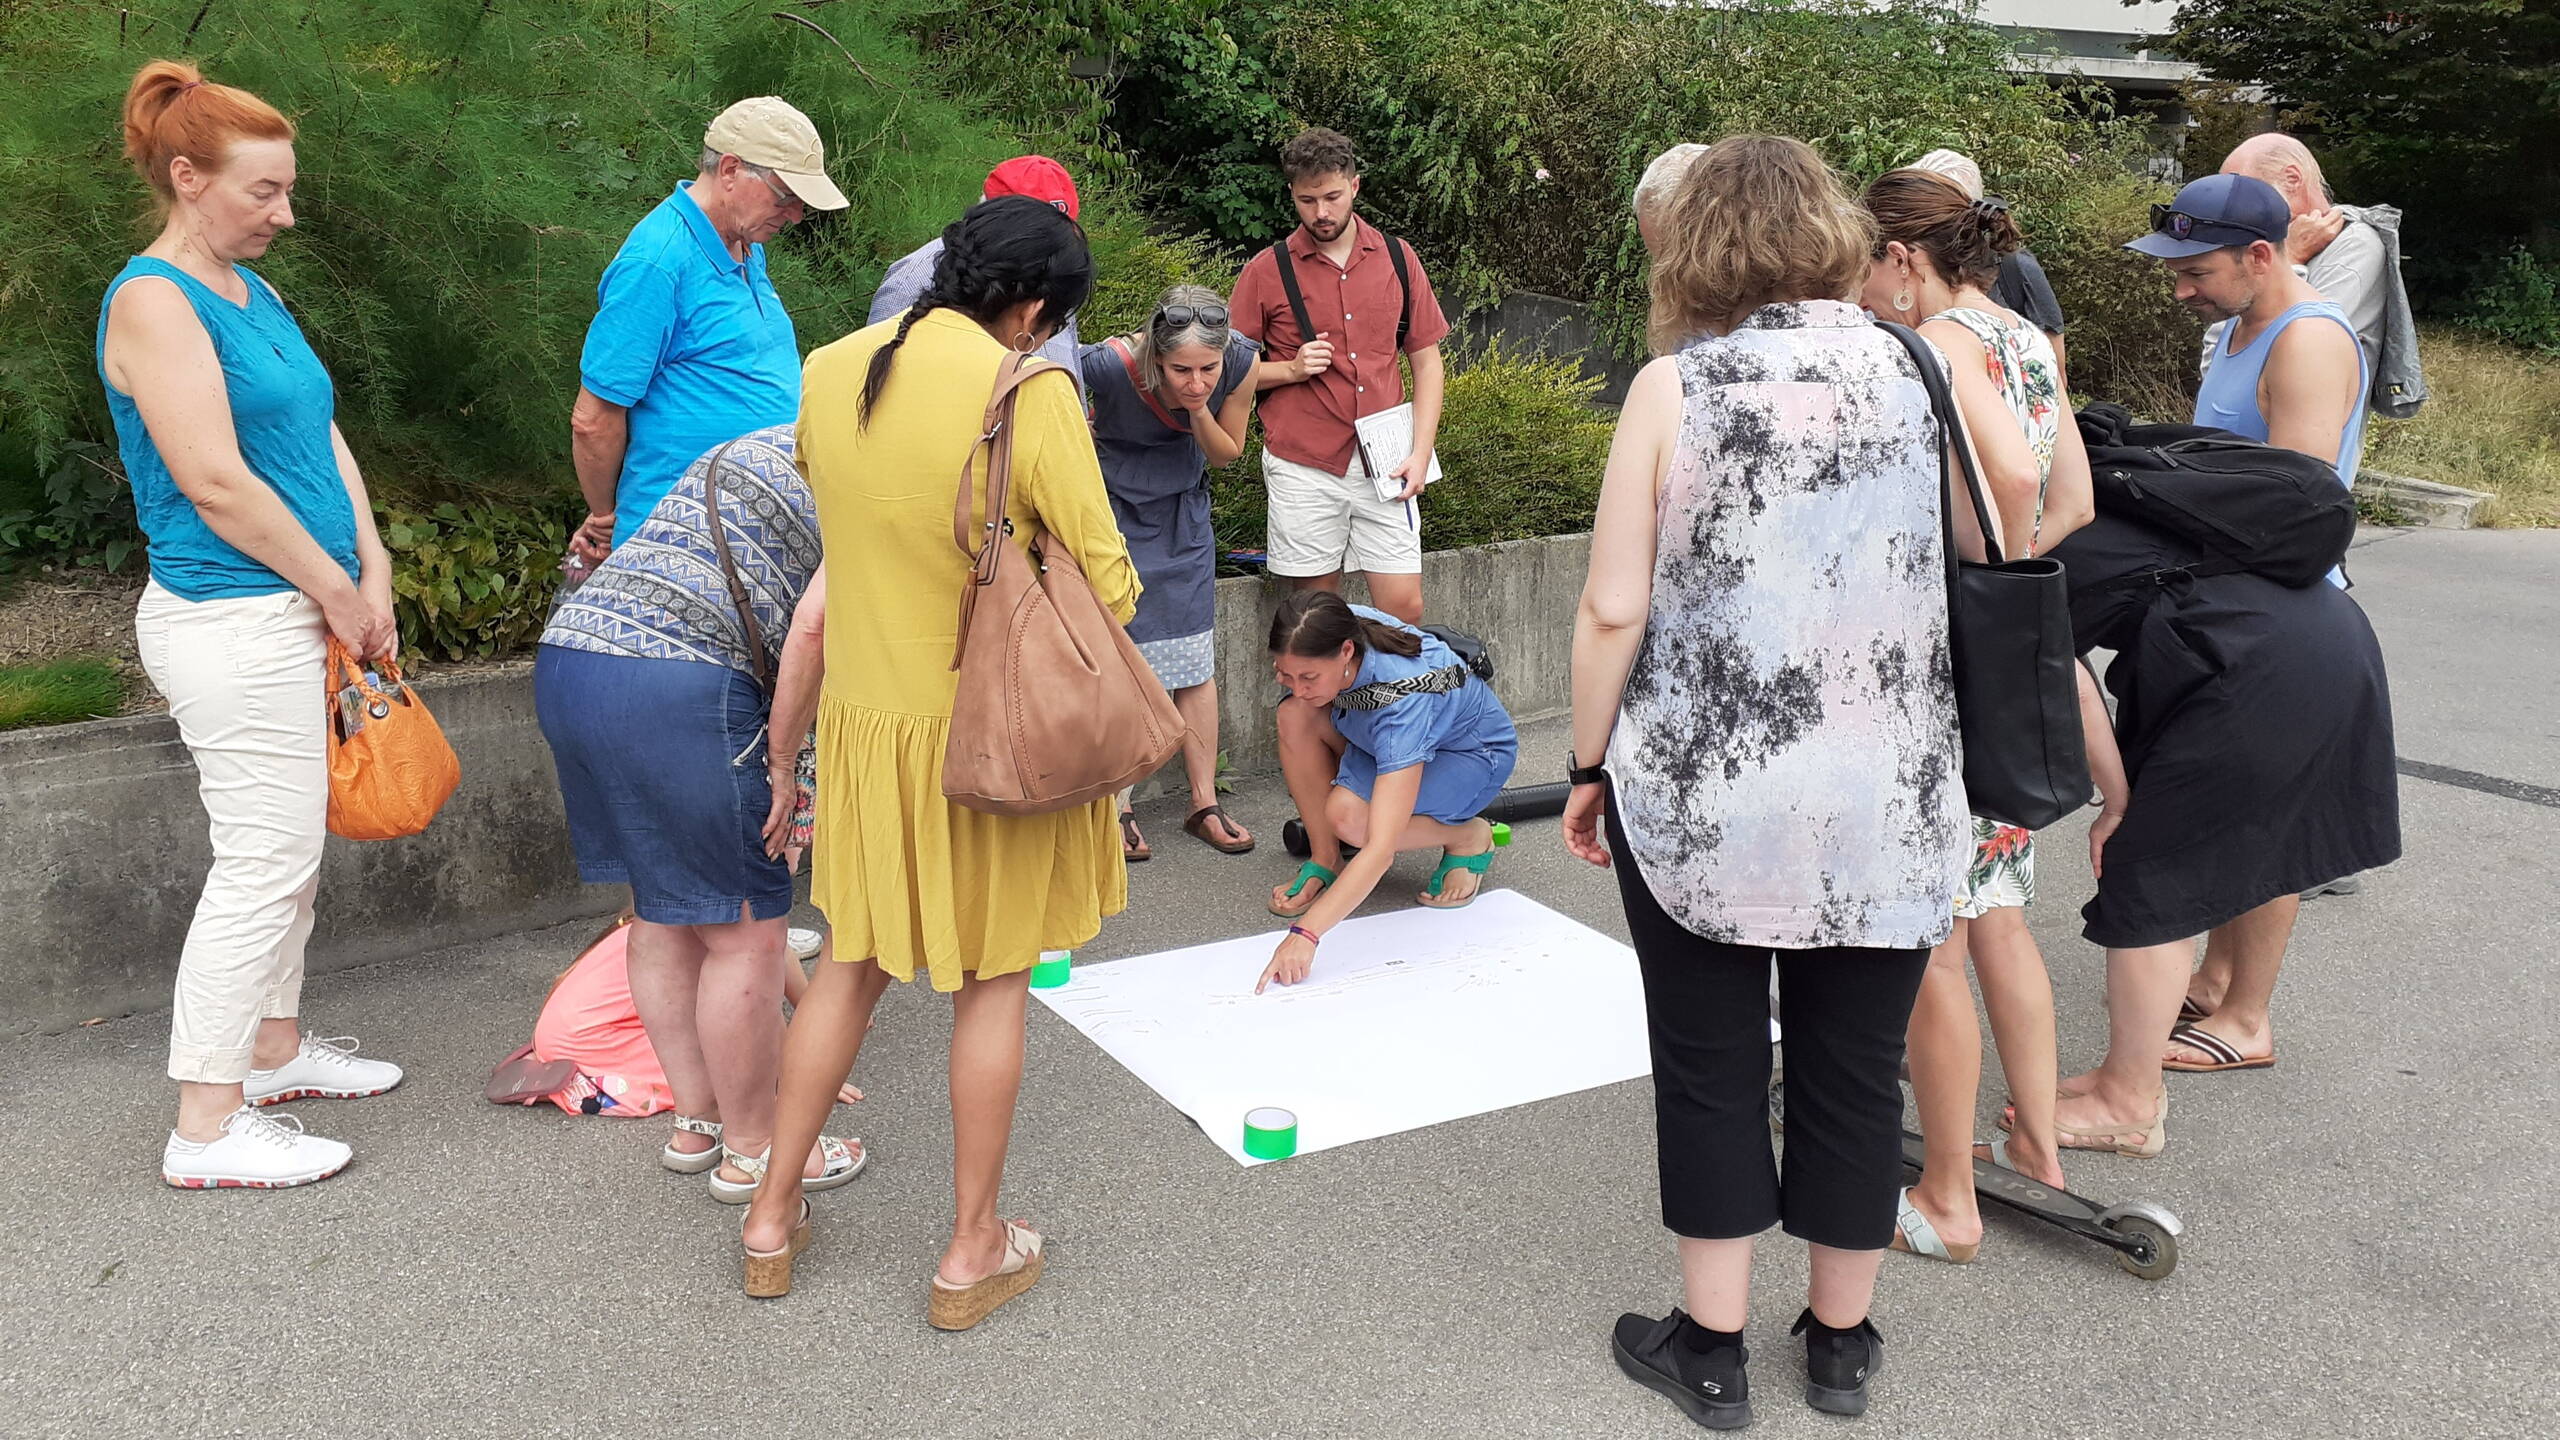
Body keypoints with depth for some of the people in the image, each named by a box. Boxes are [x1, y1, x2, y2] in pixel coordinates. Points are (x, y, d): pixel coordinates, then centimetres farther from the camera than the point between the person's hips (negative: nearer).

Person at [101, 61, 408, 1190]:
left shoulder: (251, 290, 15)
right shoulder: (153, 299, -13)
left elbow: (322, 433, 15)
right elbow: (214, 481, -19)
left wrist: (374, 570, 4)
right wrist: (338, 591, -11)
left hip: (295, 611, 9)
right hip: (229, 620, -9)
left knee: (289, 847, 17)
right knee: (264, 861, -6)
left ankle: (274, 1048, 31)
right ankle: (206, 1128, 2)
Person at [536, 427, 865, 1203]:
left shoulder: (767, 444, 27)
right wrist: (786, 745, 3)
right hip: (674, 681, -10)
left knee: (661, 913, 20)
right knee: (745, 931, 4)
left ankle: (697, 1122, 32)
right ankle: (751, 1150, 18)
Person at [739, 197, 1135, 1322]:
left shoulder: (827, 373, 0)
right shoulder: (1029, 393, -19)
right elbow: (1105, 582, -16)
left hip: (864, 722, 5)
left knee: (855, 962, 21)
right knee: (993, 981, 12)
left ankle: (773, 1221, 31)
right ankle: (973, 1252, 25)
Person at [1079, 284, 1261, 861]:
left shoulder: (1242, 362, -23)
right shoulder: (1112, 364, -34)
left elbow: (1227, 453, -8)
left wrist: (1199, 412, -27)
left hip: (1183, 511, 4)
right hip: (1113, 508, -3)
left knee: (1195, 661, 5)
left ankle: (1205, 803, 16)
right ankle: (1117, 808, 9)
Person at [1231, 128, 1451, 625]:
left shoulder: (1397, 258, 7)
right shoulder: (1267, 271, 1)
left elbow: (1427, 361, 10)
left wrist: (1420, 453, 0)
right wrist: (1292, 369, -12)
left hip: (1382, 464, 2)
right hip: (1302, 467, -1)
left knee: (1404, 607, -2)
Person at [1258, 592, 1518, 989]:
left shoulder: (1403, 699, -42)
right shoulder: (1336, 632, -25)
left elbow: (1381, 849, -48)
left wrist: (1305, 934, -54)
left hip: (1473, 754, -7)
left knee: (1347, 815, -32)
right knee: (1295, 716, -23)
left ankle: (1469, 838, -5)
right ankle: (1325, 861, -9)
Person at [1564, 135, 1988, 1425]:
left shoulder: (1674, 388, -8)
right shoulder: (1922, 375, -1)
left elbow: (1613, 607, -10)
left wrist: (1588, 763, 2)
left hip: (1704, 795, -2)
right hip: (1888, 804, 3)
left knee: (1711, 1068, 13)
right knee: (1854, 1068, 15)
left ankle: (1712, 1348, 26)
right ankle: (1841, 1342, 32)